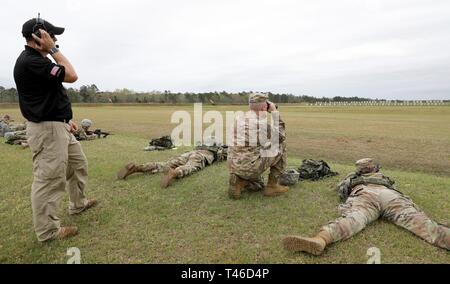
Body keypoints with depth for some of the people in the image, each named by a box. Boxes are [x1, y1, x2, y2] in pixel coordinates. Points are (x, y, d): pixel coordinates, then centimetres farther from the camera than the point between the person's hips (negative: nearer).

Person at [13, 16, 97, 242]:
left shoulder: (38, 59, 15)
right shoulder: (30, 61, -18)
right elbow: (71, 76, -22)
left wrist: (65, 119, 19)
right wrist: (53, 49, -14)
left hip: (58, 126, 11)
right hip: (46, 130, -11)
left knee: (79, 164, 22)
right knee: (49, 179, -3)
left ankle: (78, 204, 39)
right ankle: (47, 230, 11)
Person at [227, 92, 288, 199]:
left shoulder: (239, 119, 7)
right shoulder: (262, 123, -15)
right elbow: (281, 136, 2)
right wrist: (275, 112, 2)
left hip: (234, 166, 8)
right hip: (251, 166, -8)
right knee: (281, 146, 8)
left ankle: (238, 181, 10)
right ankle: (272, 186, 11)